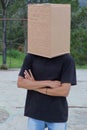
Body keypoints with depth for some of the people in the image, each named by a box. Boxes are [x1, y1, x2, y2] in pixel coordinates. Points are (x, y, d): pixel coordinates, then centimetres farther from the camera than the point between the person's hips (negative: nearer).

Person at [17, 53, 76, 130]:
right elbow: (20, 82, -7)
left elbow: (64, 91, -14)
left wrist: (35, 87, -10)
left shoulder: (67, 59, -8)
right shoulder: (31, 57, -2)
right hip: (35, 112, 2)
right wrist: (48, 83, -15)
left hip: (57, 114, -1)